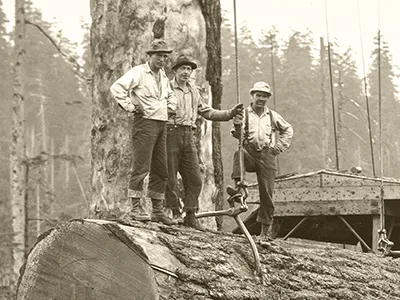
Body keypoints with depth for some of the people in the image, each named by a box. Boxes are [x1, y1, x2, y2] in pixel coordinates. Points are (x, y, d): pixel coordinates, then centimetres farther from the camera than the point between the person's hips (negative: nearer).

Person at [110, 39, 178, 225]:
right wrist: (130, 106, -17)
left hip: (162, 124, 8)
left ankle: (158, 210, 14)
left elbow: (170, 95, 37)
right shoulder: (138, 72, -5)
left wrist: (171, 108, 20)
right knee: (141, 166, -12)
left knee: (161, 169, 8)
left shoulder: (163, 76, 20)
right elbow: (116, 88, -15)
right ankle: (136, 207, -8)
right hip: (145, 122, -8)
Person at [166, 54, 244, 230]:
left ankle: (190, 215, 7)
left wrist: (230, 113, 17)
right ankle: (175, 213, 4)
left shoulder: (194, 92, 21)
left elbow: (208, 112, 24)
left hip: (188, 136, 6)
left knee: (194, 178, 1)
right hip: (171, 133, -5)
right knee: (170, 177, -4)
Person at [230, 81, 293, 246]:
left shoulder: (272, 116, 11)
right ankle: (238, 186, -44)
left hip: (266, 155, 1)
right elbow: (238, 135, -9)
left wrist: (280, 147, 11)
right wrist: (237, 126, -30)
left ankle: (265, 232, 5)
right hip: (250, 153, -1)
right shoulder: (244, 113, 4)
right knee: (239, 152, -38)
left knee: (267, 194, -3)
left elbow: (288, 130, 24)